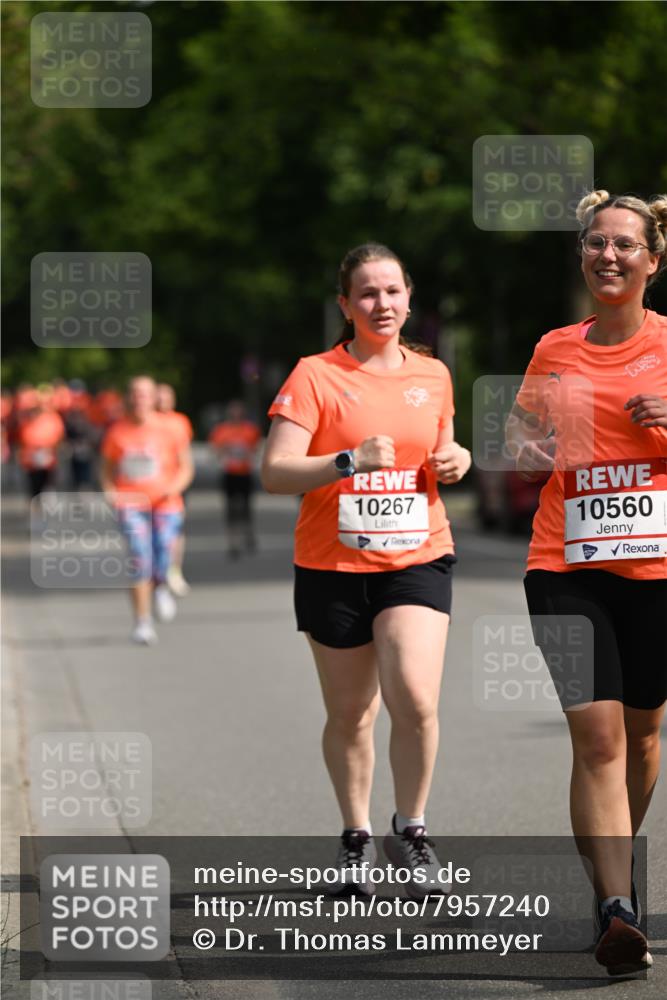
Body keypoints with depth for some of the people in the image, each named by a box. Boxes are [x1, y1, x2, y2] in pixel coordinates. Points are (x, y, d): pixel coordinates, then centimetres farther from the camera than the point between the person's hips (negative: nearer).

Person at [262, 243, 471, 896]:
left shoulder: (433, 376, 8)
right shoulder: (315, 376, -5)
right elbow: (274, 473, -13)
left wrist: (456, 460, 2)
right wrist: (350, 461, -27)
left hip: (417, 560, 2)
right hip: (332, 566, -1)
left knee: (415, 699, -17)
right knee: (349, 715, 8)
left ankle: (411, 830, 3)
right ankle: (356, 836, 29)